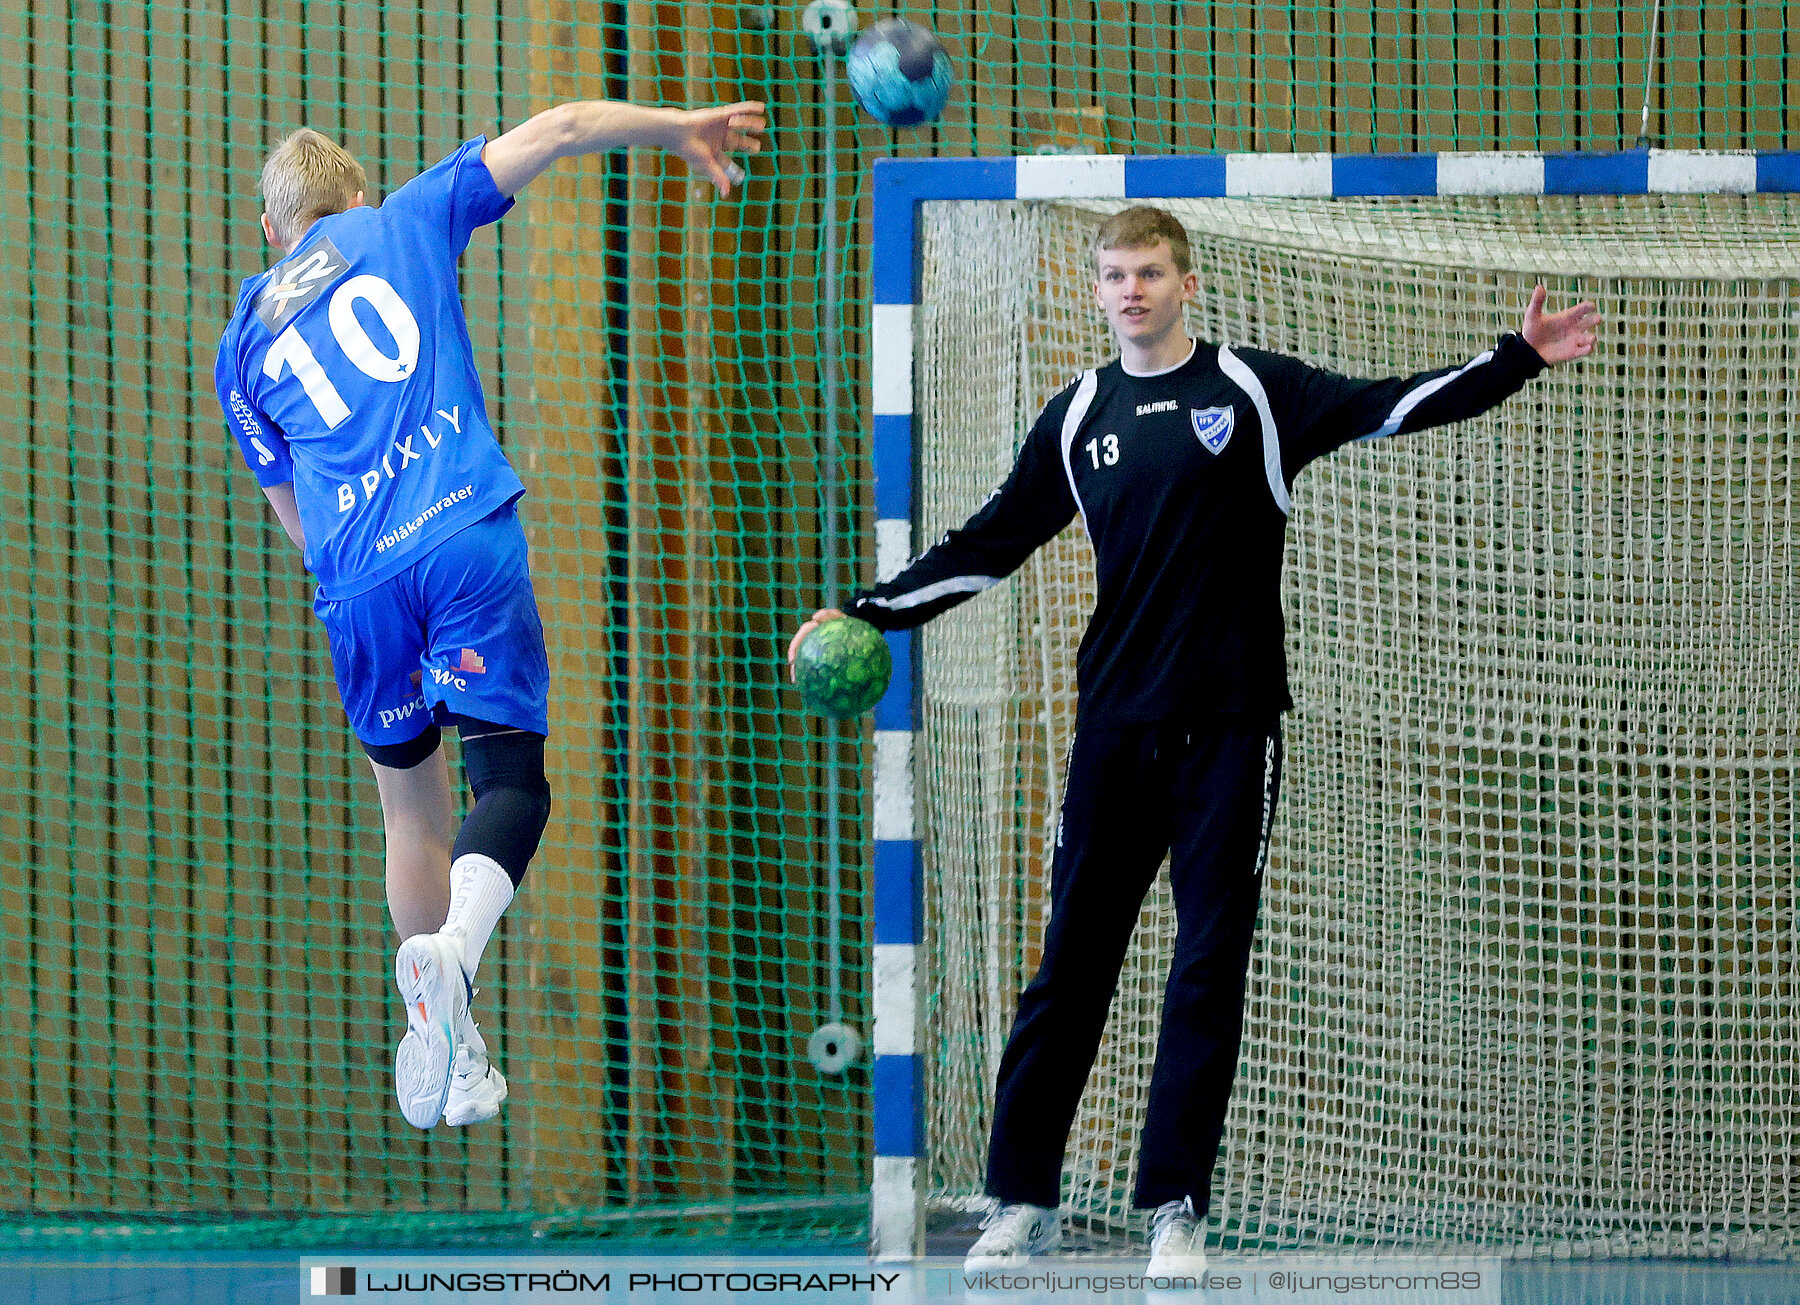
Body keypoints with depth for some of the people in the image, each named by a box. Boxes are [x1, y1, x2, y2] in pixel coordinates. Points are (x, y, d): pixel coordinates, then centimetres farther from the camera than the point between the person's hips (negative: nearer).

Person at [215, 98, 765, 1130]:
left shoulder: (243, 345, 22)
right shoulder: (403, 225, 17)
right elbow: (556, 132, 14)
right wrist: (679, 128, 24)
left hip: (355, 580, 3)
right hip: (466, 531, -3)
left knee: (410, 802, 20)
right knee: (512, 779, -4)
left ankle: (445, 1051, 20)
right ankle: (453, 949, -34)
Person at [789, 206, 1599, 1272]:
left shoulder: (1254, 390, 2)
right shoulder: (1079, 417, 10)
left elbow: (1389, 408, -5)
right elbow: (989, 544, 15)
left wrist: (1518, 360, -15)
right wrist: (868, 615, 10)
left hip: (1230, 724, -2)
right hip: (1117, 723, 2)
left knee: (1210, 964, -2)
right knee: (1073, 959, 1)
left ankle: (1177, 1206, 1)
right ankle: (1025, 1200, 7)